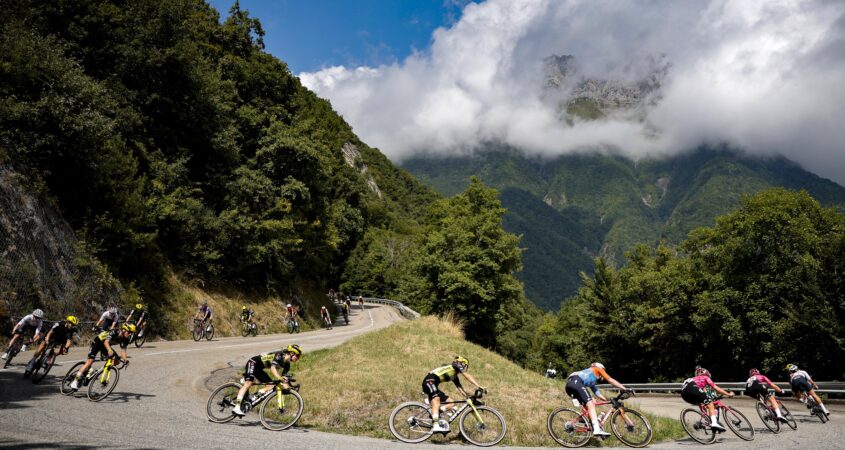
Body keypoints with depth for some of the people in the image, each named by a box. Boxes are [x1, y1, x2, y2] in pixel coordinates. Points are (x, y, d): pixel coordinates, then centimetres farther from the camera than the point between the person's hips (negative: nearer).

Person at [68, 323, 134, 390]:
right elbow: (106, 342, -47)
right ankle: (75, 381, -12)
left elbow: (123, 350, -19)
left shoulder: (125, 340, -15)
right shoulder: (114, 332, -34)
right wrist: (109, 350, -65)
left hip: (105, 346, 6)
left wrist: (125, 360, -36)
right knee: (90, 361, -18)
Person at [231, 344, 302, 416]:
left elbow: (283, 377, 1)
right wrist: (281, 380, -48)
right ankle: (236, 407, -27)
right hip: (253, 363, -9)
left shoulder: (287, 365, 0)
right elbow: (273, 368, -38)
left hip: (259, 369, 9)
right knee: (248, 383, -24)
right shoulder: (280, 355, -24)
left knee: (272, 386, -5)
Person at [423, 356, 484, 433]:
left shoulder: (454, 376, 27)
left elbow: (460, 389, 23)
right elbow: (467, 376, -5)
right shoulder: (455, 365, 5)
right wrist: (479, 387, -11)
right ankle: (436, 426, -43)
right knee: (436, 400, -31)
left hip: (433, 386, 10)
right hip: (430, 381, -10)